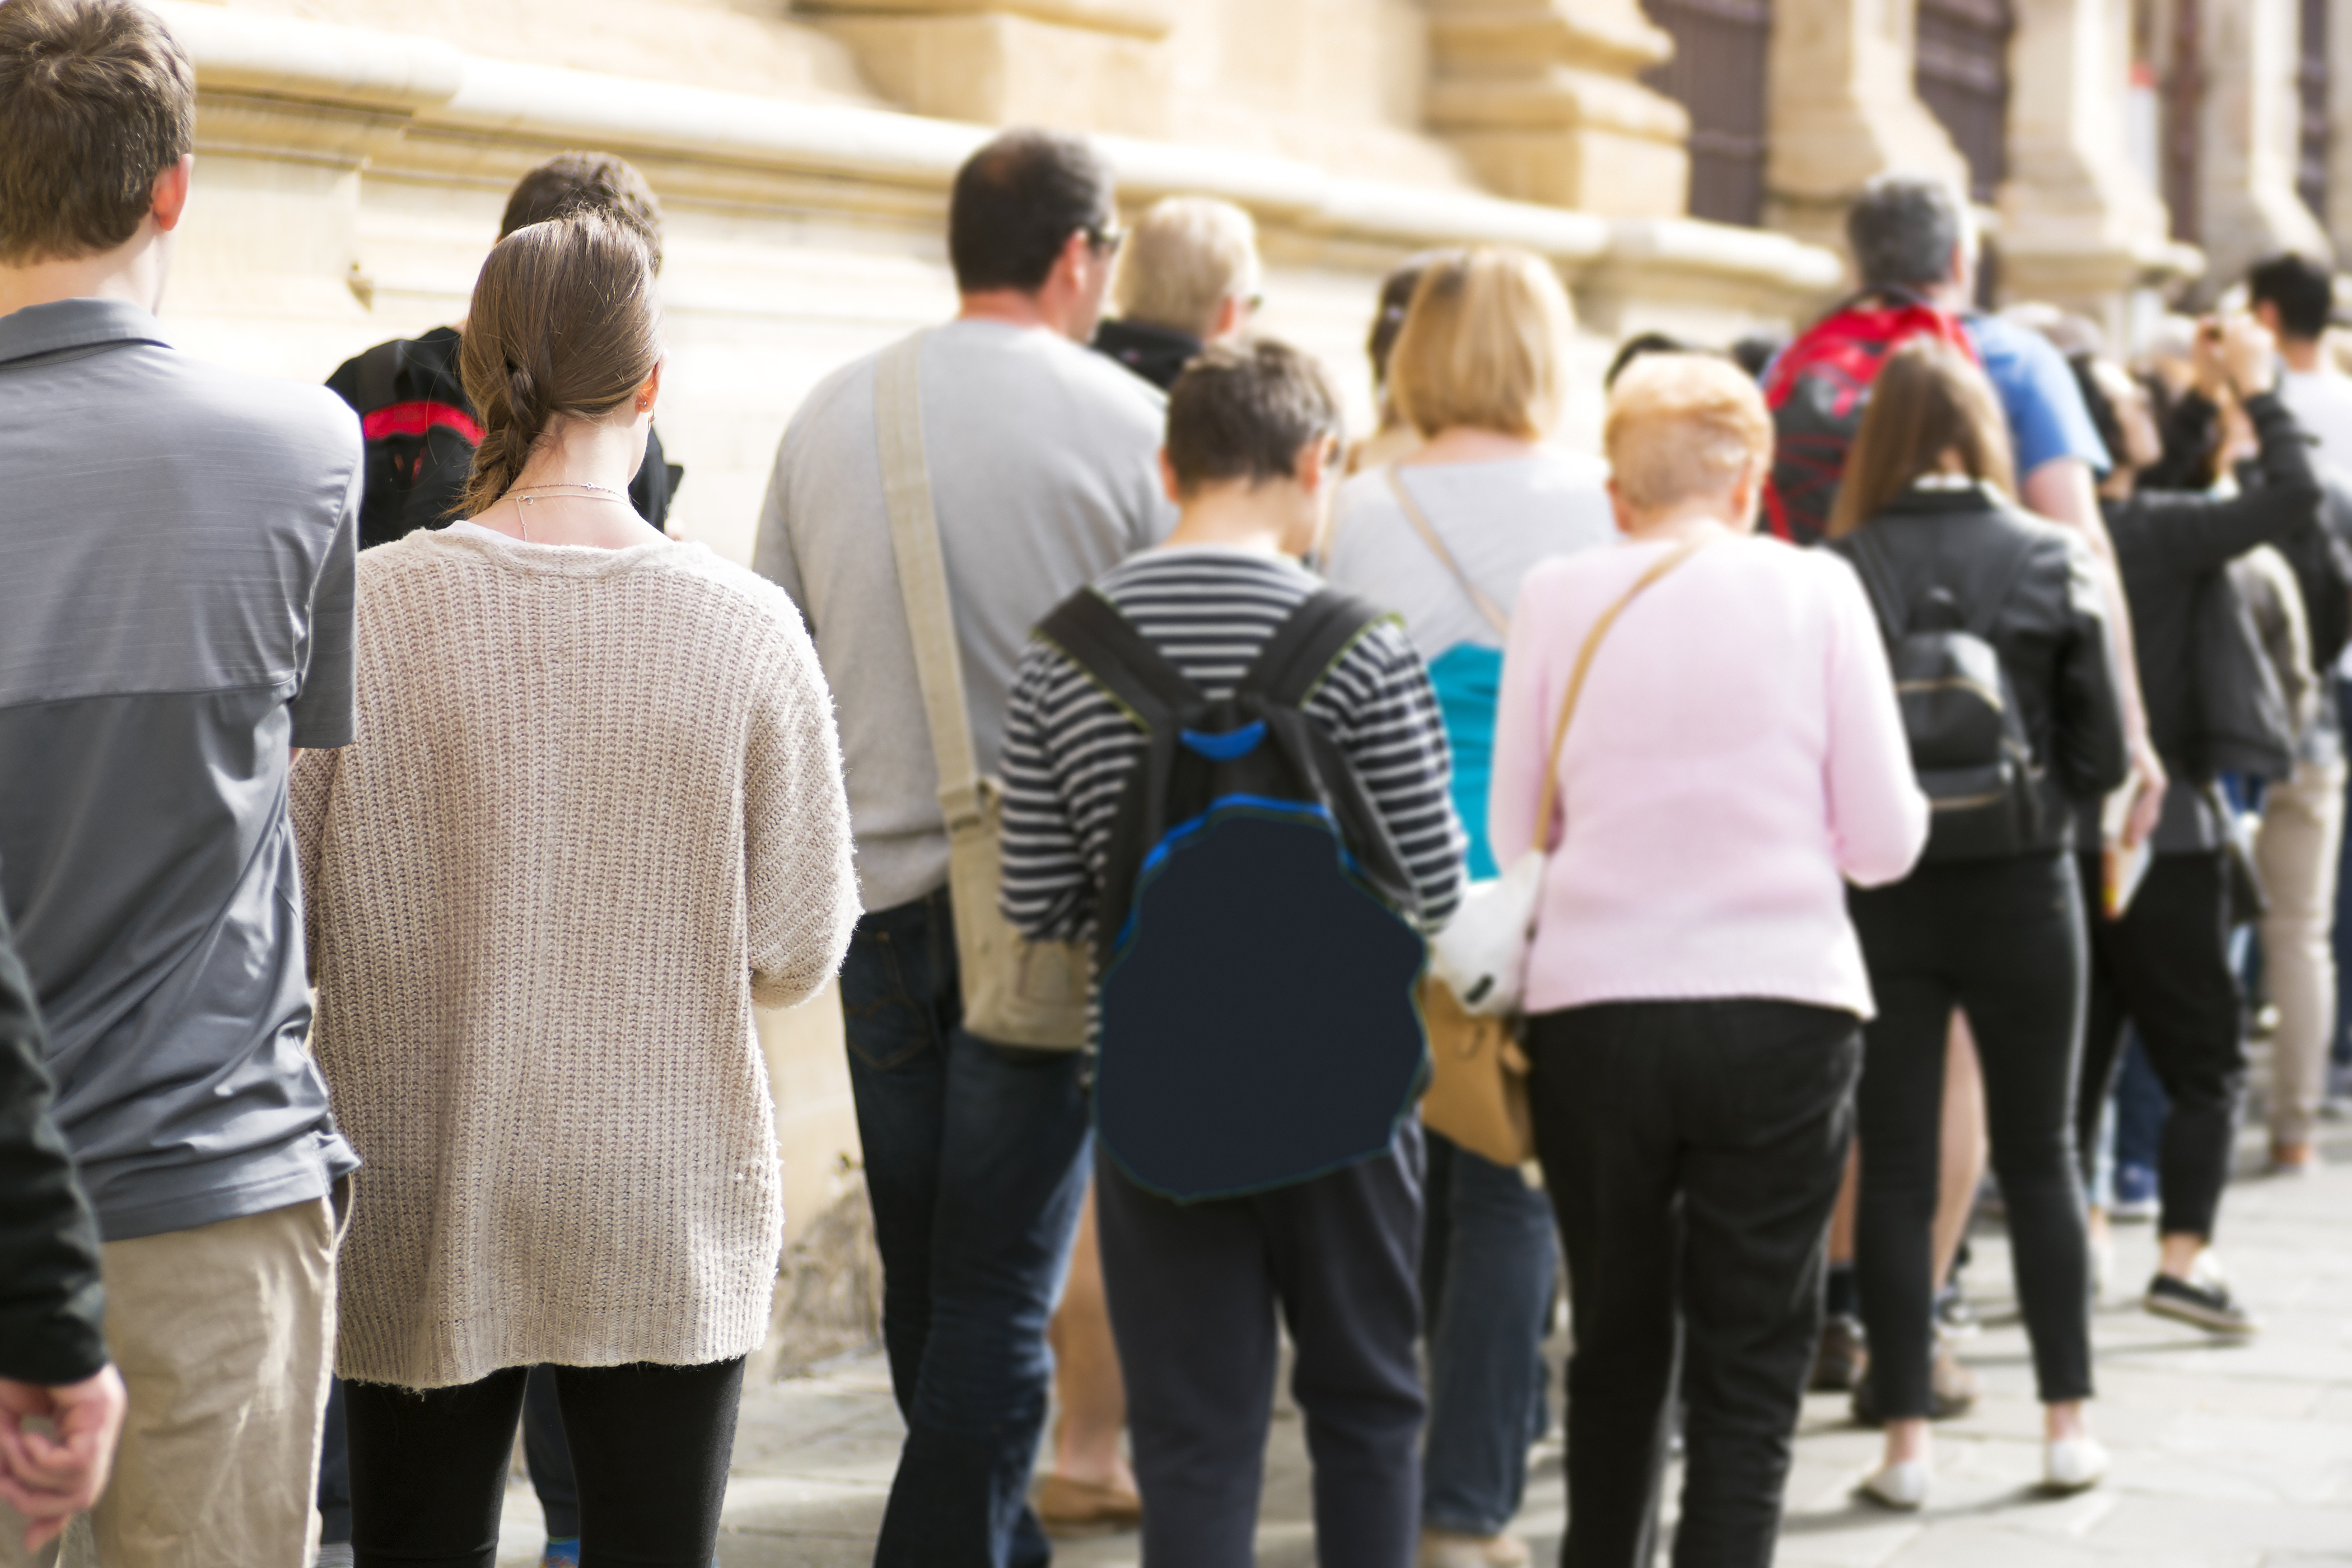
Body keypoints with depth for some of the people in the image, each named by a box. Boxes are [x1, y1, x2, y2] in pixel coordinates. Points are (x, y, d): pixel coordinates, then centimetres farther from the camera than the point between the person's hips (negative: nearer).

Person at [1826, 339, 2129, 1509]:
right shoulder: (2052, 560, -5)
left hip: (1883, 897, -1)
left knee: (1895, 1170, 6)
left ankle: (1904, 1441, 7)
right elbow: (2102, 752, -4)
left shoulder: (1837, 574, -9)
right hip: (2021, 889, 1)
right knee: (2039, 1157, 14)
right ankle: (2068, 1424, 16)